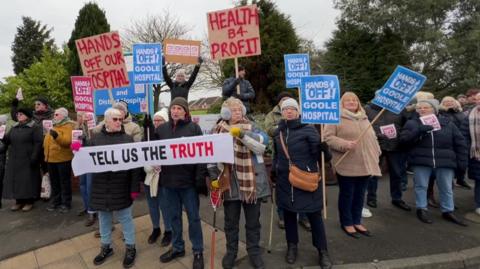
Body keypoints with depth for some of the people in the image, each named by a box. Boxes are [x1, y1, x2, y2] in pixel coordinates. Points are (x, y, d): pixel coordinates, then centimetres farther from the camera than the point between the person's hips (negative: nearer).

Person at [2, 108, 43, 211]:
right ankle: (19, 201, 18)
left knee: (29, 180, -1)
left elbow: (38, 143, -13)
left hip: (27, 160, -7)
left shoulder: (35, 128, -6)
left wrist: (34, 158, -19)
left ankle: (29, 201, 8)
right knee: (15, 180, 8)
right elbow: (7, 141, 12)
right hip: (14, 160, 7)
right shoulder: (14, 128, 15)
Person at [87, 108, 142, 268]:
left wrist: (135, 187, -10)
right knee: (103, 218, 16)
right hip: (101, 187, 3)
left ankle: (130, 248, 25)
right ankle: (106, 247, 35)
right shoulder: (95, 138, 5)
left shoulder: (127, 139, -3)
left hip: (121, 188, -3)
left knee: (125, 217, 8)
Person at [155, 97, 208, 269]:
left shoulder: (193, 128, -6)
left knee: (193, 217, 8)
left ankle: (198, 251, 23)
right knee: (174, 216, 17)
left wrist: (201, 178, -15)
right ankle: (177, 247, 35)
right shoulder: (161, 129, 6)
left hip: (188, 180, -4)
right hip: (168, 180, 4)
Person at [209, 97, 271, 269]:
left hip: (251, 182, -1)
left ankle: (254, 252, 33)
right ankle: (231, 251, 36)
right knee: (231, 221, 15)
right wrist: (214, 176, 1)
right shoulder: (219, 131, 2)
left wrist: (242, 134, -27)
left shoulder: (250, 128, -2)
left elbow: (262, 144, -21)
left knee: (253, 221, 13)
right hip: (229, 182, 1)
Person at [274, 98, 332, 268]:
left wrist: (323, 147, -34)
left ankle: (322, 251, 25)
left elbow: (317, 151, -14)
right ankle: (292, 246, 36)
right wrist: (274, 171, 15)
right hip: (285, 181, 4)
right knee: (288, 214, 15)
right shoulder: (278, 132, 6)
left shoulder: (308, 129, -7)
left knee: (314, 215, 7)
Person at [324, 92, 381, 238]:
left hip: (364, 164, 7)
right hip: (347, 165, -6)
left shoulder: (364, 118, 17)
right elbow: (328, 137, -13)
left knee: (360, 195, 14)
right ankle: (347, 223, 19)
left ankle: (357, 222, 29)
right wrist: (344, 144, -24)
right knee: (347, 195, 4)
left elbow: (372, 138, 23)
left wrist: (376, 154, 14)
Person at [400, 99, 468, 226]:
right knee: (421, 186, 4)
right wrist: (419, 130, -23)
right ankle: (422, 209, 18)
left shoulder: (447, 123, 7)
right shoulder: (412, 123, 2)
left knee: (446, 188, 11)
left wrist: (462, 160, 5)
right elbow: (403, 139, -11)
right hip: (421, 161, -2)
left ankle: (448, 211, 26)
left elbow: (460, 143, 10)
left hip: (445, 161, 2)